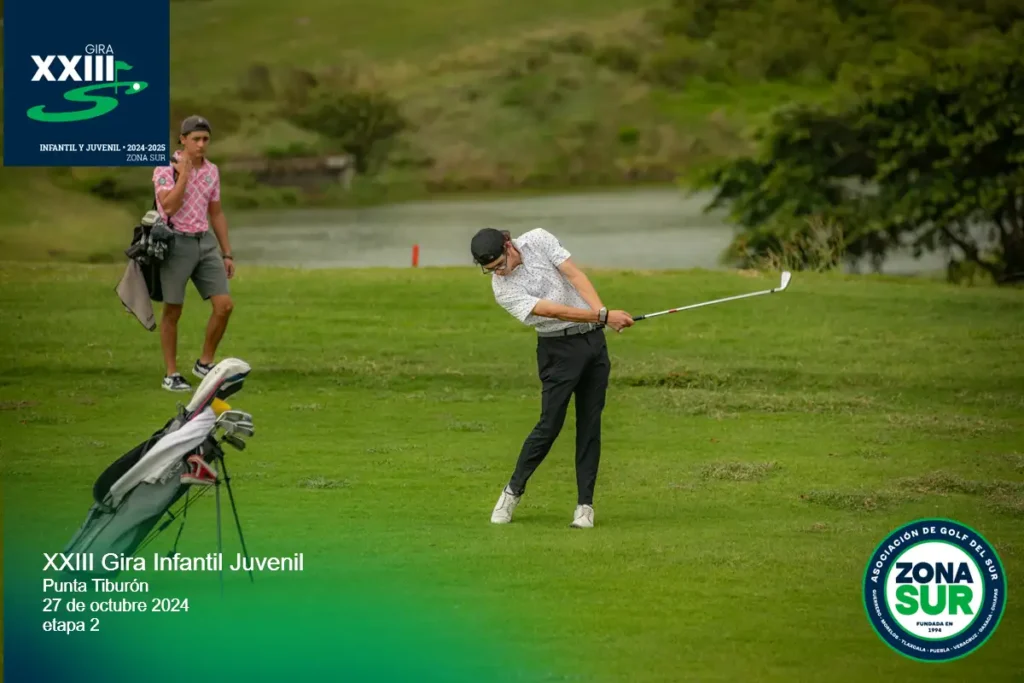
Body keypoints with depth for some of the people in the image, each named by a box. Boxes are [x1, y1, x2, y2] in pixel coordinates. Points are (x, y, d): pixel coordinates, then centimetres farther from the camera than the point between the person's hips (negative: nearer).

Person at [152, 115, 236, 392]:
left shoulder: (212, 171, 9)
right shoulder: (166, 168, -9)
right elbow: (169, 206, -23)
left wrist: (227, 254, 13)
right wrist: (184, 173, -21)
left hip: (205, 243, 5)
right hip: (175, 242, -5)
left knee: (224, 305, -4)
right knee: (173, 311, 2)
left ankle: (205, 363, 12)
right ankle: (171, 375, 11)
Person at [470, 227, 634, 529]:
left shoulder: (539, 240, -3)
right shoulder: (503, 289, -14)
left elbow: (574, 275, -10)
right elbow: (553, 311, -22)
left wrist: (601, 311, -25)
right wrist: (604, 317, -28)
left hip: (593, 339, 4)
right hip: (559, 348, -4)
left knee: (590, 425, 1)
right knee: (550, 425, -8)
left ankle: (585, 505, 3)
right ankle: (513, 491, 10)